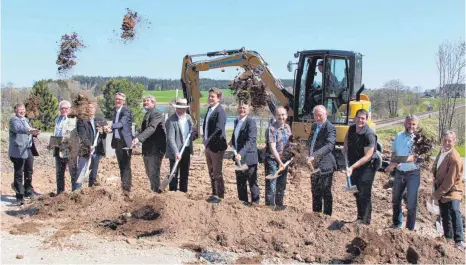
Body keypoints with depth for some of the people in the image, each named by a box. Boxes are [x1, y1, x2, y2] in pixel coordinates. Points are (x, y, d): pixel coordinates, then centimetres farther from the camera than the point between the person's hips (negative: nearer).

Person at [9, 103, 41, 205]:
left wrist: (34, 133, 4)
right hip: (18, 151, -8)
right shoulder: (14, 120, -8)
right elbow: (18, 129, -29)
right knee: (19, 174, -3)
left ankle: (28, 191, 31)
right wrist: (30, 130, -47)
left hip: (28, 150, 8)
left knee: (29, 172, 16)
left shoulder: (26, 120, 19)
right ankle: (20, 196, 1)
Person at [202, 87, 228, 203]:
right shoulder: (209, 110, 13)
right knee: (211, 172, 16)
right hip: (208, 146, 9)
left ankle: (219, 195, 9)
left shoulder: (220, 111, -15)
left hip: (216, 146, -9)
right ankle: (214, 194, 27)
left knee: (217, 172, -1)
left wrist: (208, 141, -22)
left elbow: (218, 130, -23)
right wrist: (205, 140, 7)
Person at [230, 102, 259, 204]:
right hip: (239, 157, 8)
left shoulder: (251, 122, -14)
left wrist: (241, 153, -33)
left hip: (248, 158, -8)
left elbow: (251, 140, -24)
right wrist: (232, 141, 6)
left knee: (252, 183, 1)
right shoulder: (237, 121, 11)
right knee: (240, 183, 16)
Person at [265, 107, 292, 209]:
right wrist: (279, 162, -24)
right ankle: (270, 206, 5)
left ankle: (279, 204, 31)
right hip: (273, 161, -7)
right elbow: (272, 147, -20)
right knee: (271, 185, -3)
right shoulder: (271, 129, -16)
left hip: (284, 160, 7)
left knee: (281, 185, 17)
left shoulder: (287, 127, 5)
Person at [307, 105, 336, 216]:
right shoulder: (314, 126, 11)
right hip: (314, 165, 9)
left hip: (325, 165, -8)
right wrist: (310, 156, 15)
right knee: (315, 192, 19)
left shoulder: (330, 128, -16)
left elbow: (329, 145, -31)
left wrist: (314, 156, -41)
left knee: (326, 192, -2)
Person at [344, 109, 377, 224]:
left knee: (364, 195, -7)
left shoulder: (369, 135, -23)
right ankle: (360, 217, 35)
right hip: (353, 167, 8)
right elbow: (347, 139, 23)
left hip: (366, 168, -8)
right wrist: (345, 151, 8)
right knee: (357, 193, 19)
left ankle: (365, 221, 2)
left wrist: (352, 167, -29)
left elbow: (367, 156, -26)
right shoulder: (352, 129, -1)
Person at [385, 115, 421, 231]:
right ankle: (397, 224, 36)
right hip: (399, 173, 5)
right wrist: (392, 164, -4)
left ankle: (410, 228, 13)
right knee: (395, 200, 18)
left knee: (411, 204, -2)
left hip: (413, 174, -5)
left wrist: (399, 160, -28)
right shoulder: (398, 136, 4)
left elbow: (415, 157, -22)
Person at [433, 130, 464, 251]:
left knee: (454, 213, -21)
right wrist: (437, 191, 14)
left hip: (452, 190, -8)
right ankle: (448, 236, 32)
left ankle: (459, 241, -19)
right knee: (444, 214, 17)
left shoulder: (455, 158, -23)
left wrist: (438, 193, -18)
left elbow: (450, 180, -23)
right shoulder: (441, 152, 4)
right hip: (441, 189, 8)